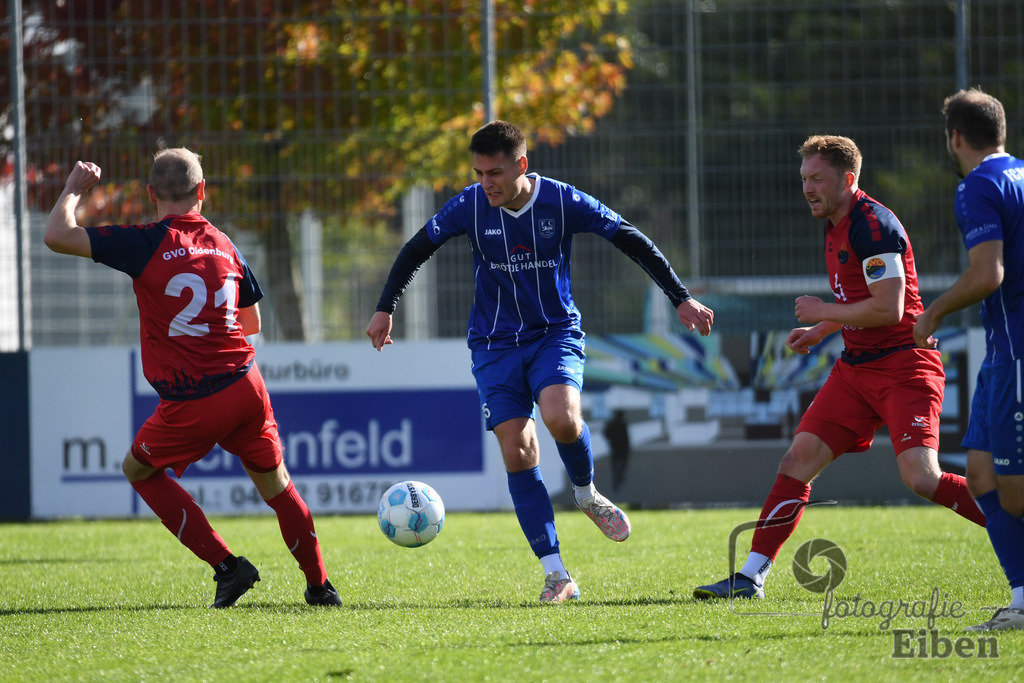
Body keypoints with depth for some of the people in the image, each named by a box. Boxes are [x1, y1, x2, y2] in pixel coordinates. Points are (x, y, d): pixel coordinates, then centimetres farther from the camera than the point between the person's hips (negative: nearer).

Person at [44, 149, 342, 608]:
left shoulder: (147, 243, -8)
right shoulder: (224, 245, 8)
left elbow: (57, 236, -10)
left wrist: (74, 190, 8)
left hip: (191, 405, -4)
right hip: (245, 386, 4)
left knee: (138, 469, 18)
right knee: (273, 481, 22)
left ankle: (226, 565, 9)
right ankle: (319, 586, 26)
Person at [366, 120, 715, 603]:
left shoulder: (562, 202, -11)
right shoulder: (470, 206, -8)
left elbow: (633, 242, -3)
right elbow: (416, 251, 6)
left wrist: (680, 298, -3)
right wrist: (385, 309, 3)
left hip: (556, 333, -1)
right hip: (495, 345, 2)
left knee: (561, 418, -30)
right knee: (517, 454, -10)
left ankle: (586, 493, 3)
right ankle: (556, 575, -6)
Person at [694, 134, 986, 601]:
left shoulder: (873, 225, -16)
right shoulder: (836, 227, 14)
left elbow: (888, 308, -23)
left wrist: (824, 313, -13)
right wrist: (821, 331, 19)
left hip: (904, 366, -9)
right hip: (856, 368, 9)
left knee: (921, 478, -21)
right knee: (797, 462, 1)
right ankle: (751, 576, 3)